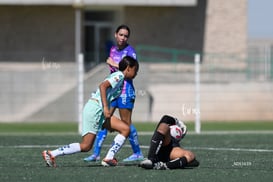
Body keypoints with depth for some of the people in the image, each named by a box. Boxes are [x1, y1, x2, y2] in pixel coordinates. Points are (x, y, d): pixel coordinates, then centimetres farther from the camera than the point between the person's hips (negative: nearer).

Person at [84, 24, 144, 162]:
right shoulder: (113, 50, 14)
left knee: (126, 124, -3)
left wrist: (114, 64, -16)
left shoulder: (130, 51, -9)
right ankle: (96, 153, 2)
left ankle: (138, 153, 9)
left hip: (125, 90, -7)